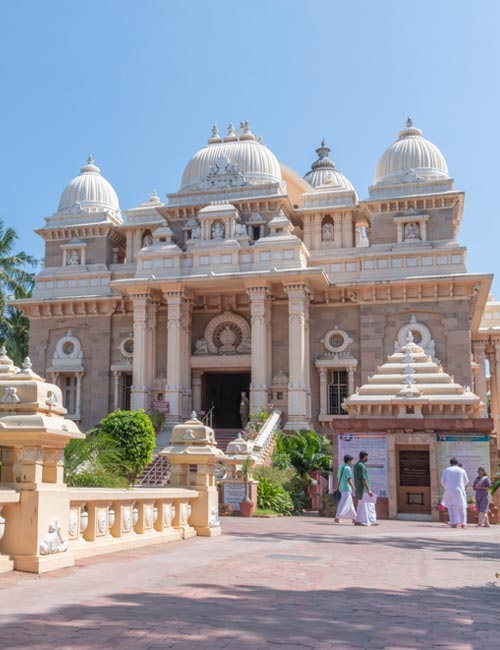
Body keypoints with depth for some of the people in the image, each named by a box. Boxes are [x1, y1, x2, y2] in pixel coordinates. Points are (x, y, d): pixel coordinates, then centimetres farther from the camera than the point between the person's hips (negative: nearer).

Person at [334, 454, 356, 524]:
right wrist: (354, 489, -17)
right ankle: (337, 518, -15)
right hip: (347, 489, -9)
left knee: (350, 505, 13)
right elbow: (349, 480, -20)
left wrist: (339, 489, 23)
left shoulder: (341, 468, 14)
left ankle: (354, 519, 15)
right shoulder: (348, 468, -14)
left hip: (342, 489, 9)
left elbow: (338, 479, 18)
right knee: (343, 505, -9)